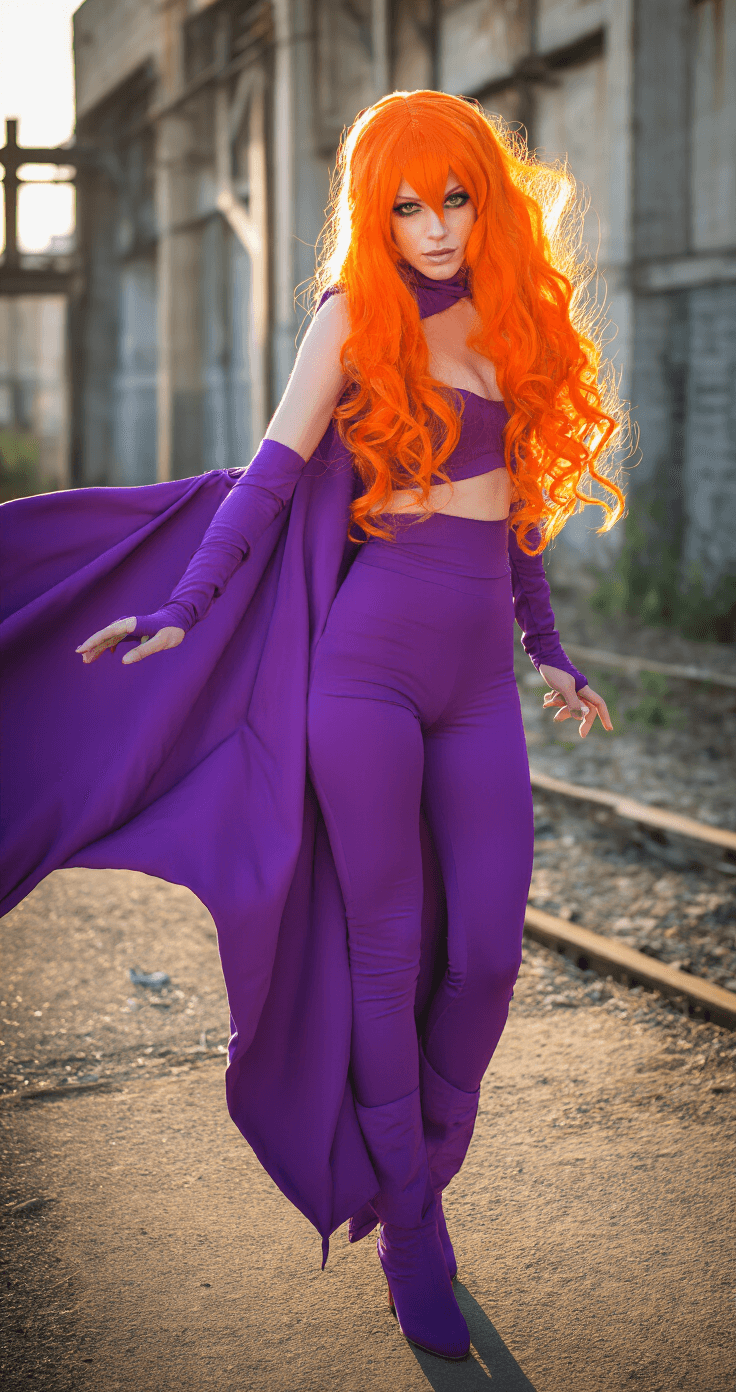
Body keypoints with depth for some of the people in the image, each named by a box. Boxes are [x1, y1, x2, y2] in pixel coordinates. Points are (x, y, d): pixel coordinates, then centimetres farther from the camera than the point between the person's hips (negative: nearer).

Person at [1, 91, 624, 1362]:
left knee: (486, 954, 0)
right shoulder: (356, 318, 0)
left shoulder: (514, 322, 13)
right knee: (387, 947, 1)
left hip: (479, 682, 4)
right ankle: (409, 1229, 14)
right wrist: (186, 608, -9)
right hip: (369, 660, -4)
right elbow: (273, 474, -2)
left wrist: (548, 648, 22)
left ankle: (428, 1167, 23)